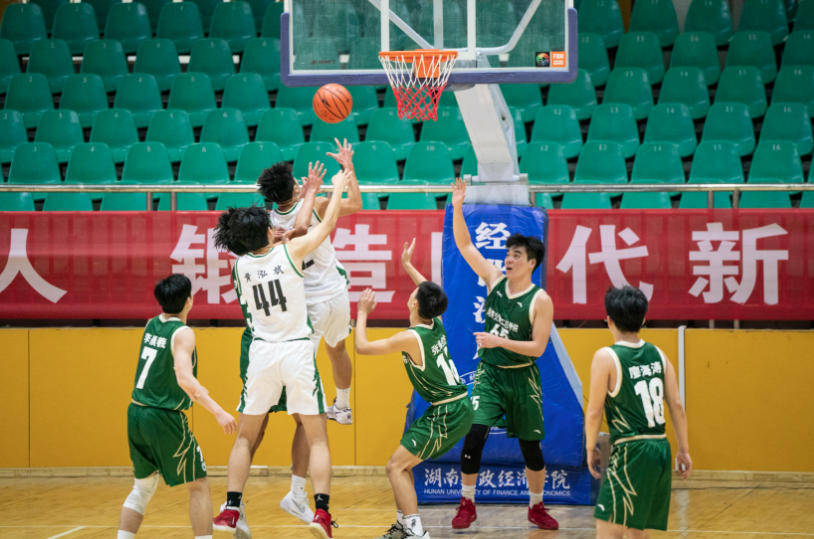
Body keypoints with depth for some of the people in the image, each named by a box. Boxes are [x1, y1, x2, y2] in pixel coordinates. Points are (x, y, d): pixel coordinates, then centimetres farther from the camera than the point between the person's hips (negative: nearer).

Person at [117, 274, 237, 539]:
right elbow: (185, 379, -26)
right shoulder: (182, 333, -13)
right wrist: (218, 412, -27)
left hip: (136, 414, 7)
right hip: (164, 418, -7)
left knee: (143, 487, 18)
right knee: (198, 486, 4)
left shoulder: (151, 325, 10)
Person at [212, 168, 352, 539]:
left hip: (262, 353, 2)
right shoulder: (290, 252, -7)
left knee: (245, 438, 14)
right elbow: (327, 224, 7)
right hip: (298, 351, -2)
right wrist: (338, 187, 23)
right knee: (317, 439, 3)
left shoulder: (240, 265, 2)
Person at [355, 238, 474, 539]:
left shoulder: (411, 338, -20)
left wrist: (362, 313, 5)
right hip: (461, 409, 9)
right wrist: (407, 266, 34)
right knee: (402, 464, 18)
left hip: (447, 414, -9)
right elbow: (432, 294, 28)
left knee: (396, 467, -7)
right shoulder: (436, 325, 3)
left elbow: (362, 346, -9)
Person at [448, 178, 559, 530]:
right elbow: (464, 245, -1)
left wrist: (500, 341, -25)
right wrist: (457, 208, -13)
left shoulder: (540, 301, -12)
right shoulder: (495, 281, 1)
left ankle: (536, 507, 24)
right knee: (474, 434, -14)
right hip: (489, 373, 2)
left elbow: (537, 347, -16)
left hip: (521, 378, -2)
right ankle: (467, 504, -4)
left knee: (531, 448, 6)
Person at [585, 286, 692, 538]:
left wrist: (591, 448, 7)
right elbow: (677, 406, 9)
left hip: (630, 451, -7)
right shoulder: (657, 354, 9)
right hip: (661, 447, 7)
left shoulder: (606, 357, -8)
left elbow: (594, 411, -7)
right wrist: (684, 450, 17)